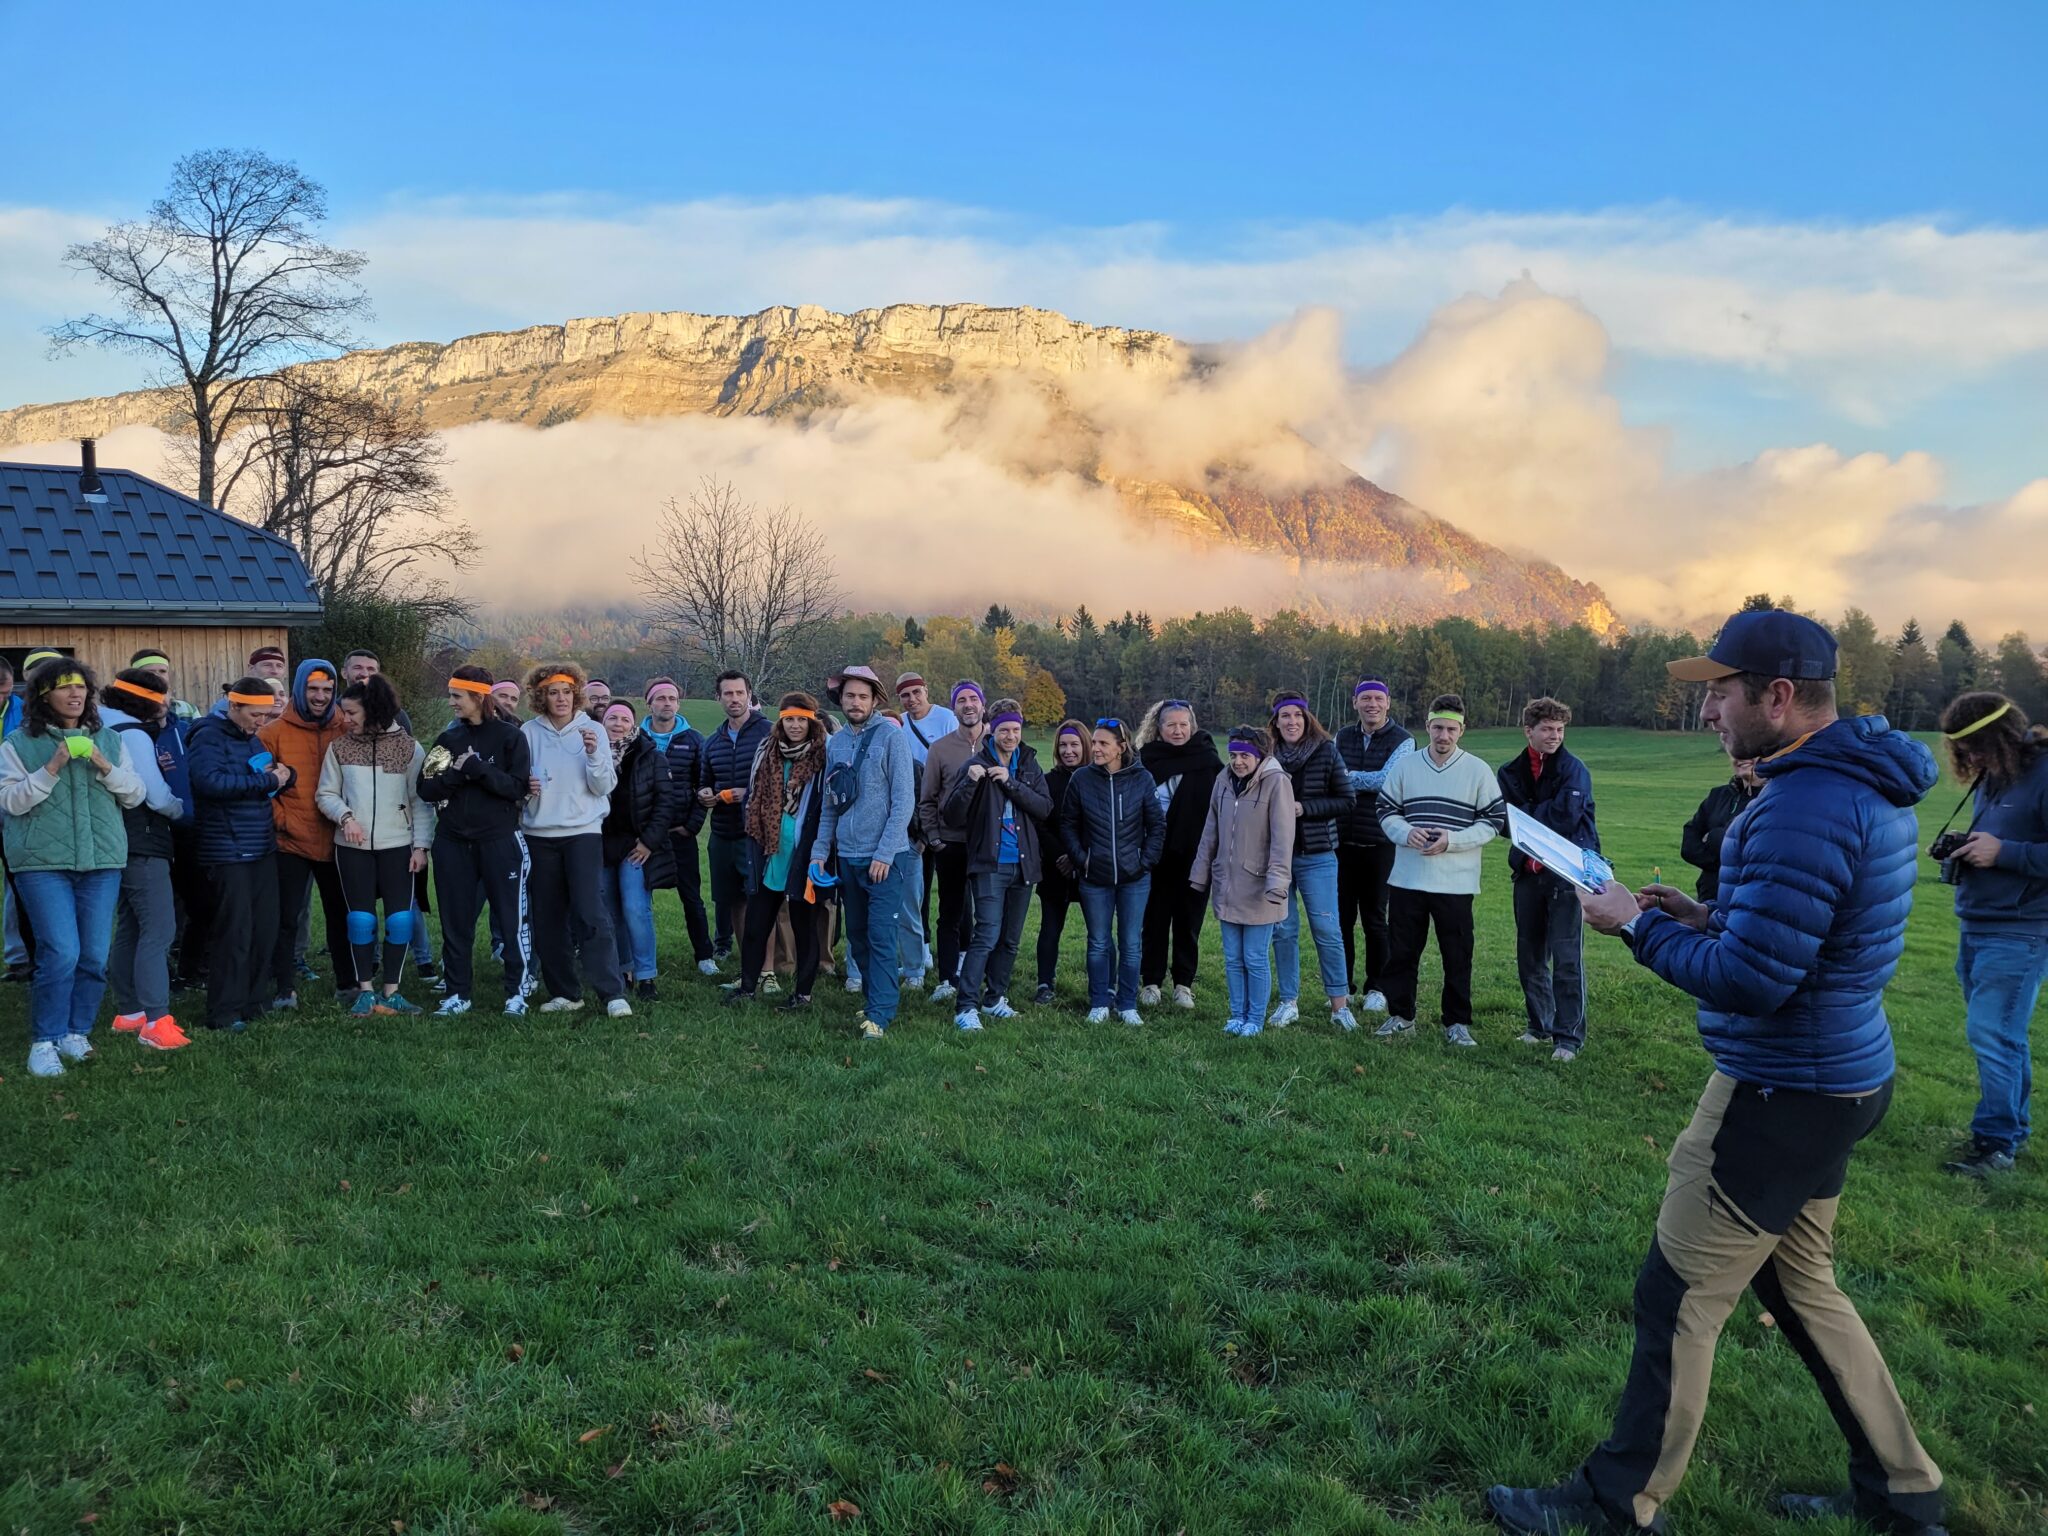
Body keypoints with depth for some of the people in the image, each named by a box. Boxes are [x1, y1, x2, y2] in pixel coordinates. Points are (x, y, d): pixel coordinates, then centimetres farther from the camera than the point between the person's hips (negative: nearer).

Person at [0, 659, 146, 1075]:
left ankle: (76, 1032, 19)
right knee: (61, 953, -12)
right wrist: (52, 768, -17)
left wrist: (106, 768, -10)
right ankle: (45, 1041, 1)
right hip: (43, 864, -3)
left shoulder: (109, 740, 10)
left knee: (95, 957, 3)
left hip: (102, 862, 3)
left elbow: (135, 795, 6)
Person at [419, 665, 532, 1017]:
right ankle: (459, 992, 17)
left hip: (500, 840, -4)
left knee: (510, 918, -1)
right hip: (453, 842, 4)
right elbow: (426, 790, 4)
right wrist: (456, 774, -13)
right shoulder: (448, 739, 11)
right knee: (455, 921, 7)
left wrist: (476, 768, -17)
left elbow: (518, 787, -11)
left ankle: (517, 991, 9)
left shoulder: (510, 736, -2)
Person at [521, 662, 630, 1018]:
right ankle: (563, 992, 17)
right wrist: (524, 787, -11)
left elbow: (604, 787, -4)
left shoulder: (592, 730, 1)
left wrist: (594, 754, -19)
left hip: (583, 831, -3)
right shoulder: (529, 732, 4)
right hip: (540, 834, 3)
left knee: (591, 914, -12)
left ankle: (613, 993, -11)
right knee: (547, 919, 6)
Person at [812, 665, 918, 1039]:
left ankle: (879, 1014, -2)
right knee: (857, 937, 12)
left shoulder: (892, 737, -8)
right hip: (846, 856, 6)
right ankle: (875, 999, 25)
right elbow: (830, 804, 15)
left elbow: (904, 801, -12)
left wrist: (884, 854, -16)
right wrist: (820, 850, 7)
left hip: (885, 857, -6)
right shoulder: (835, 744, 10)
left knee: (881, 938, -7)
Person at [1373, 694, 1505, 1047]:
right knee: (1401, 952, 9)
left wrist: (1451, 840, -14)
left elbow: (1495, 821, 0)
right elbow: (1386, 811, 10)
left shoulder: (1478, 771, 0)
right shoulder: (1405, 766, 6)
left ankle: (1457, 1023, 18)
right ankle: (1401, 1015, 24)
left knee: (1457, 957, 5)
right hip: (1406, 879, 2)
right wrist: (1407, 833, -12)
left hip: (1455, 883, -2)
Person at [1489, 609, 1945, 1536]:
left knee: (1678, 1301, 2)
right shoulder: (1865, 782, 8)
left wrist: (1638, 925, -13)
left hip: (1781, 1096, -10)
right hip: (1837, 1076, 10)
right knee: (1800, 1285, 23)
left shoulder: (1803, 809, -25)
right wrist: (1709, 919, 6)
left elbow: (1749, 982, -26)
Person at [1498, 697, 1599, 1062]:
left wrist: (1526, 814, -6)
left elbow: (1564, 819, -16)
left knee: (1567, 958, -5)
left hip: (1568, 872, -5)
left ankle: (1569, 1036, 1)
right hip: (1528, 870, 5)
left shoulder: (1574, 771, -6)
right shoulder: (1510, 772, 7)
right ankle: (1540, 1026, 26)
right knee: (1529, 956, 12)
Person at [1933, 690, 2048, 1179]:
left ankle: (1997, 1141, 3)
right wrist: (1963, 854, 4)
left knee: (1992, 1034, -7)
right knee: (1998, 1034, 14)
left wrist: (2002, 852, -21)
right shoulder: (1991, 777, 11)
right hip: (1976, 927, 8)